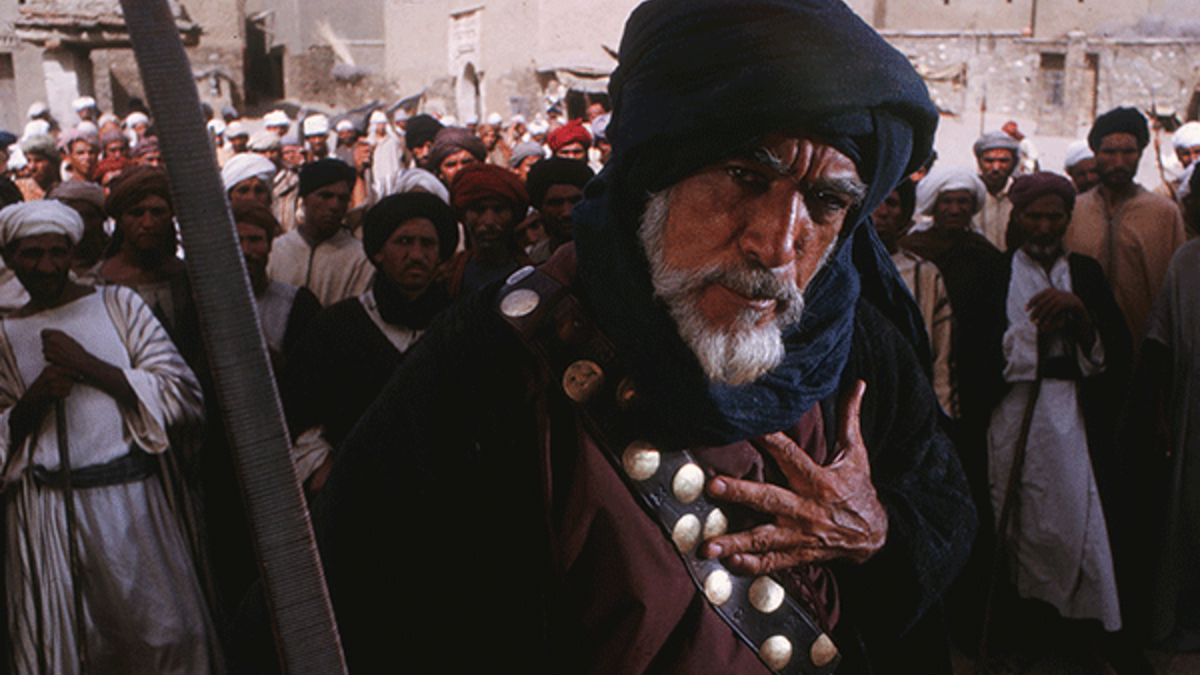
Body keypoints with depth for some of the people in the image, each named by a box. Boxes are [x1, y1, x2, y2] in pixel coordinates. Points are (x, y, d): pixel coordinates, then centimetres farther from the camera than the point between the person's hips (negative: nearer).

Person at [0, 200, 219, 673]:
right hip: (47, 509, 1)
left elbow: (182, 394, -3)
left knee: (169, 637, 1)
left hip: (134, 497, -1)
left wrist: (89, 366, -10)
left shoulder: (117, 305, 5)